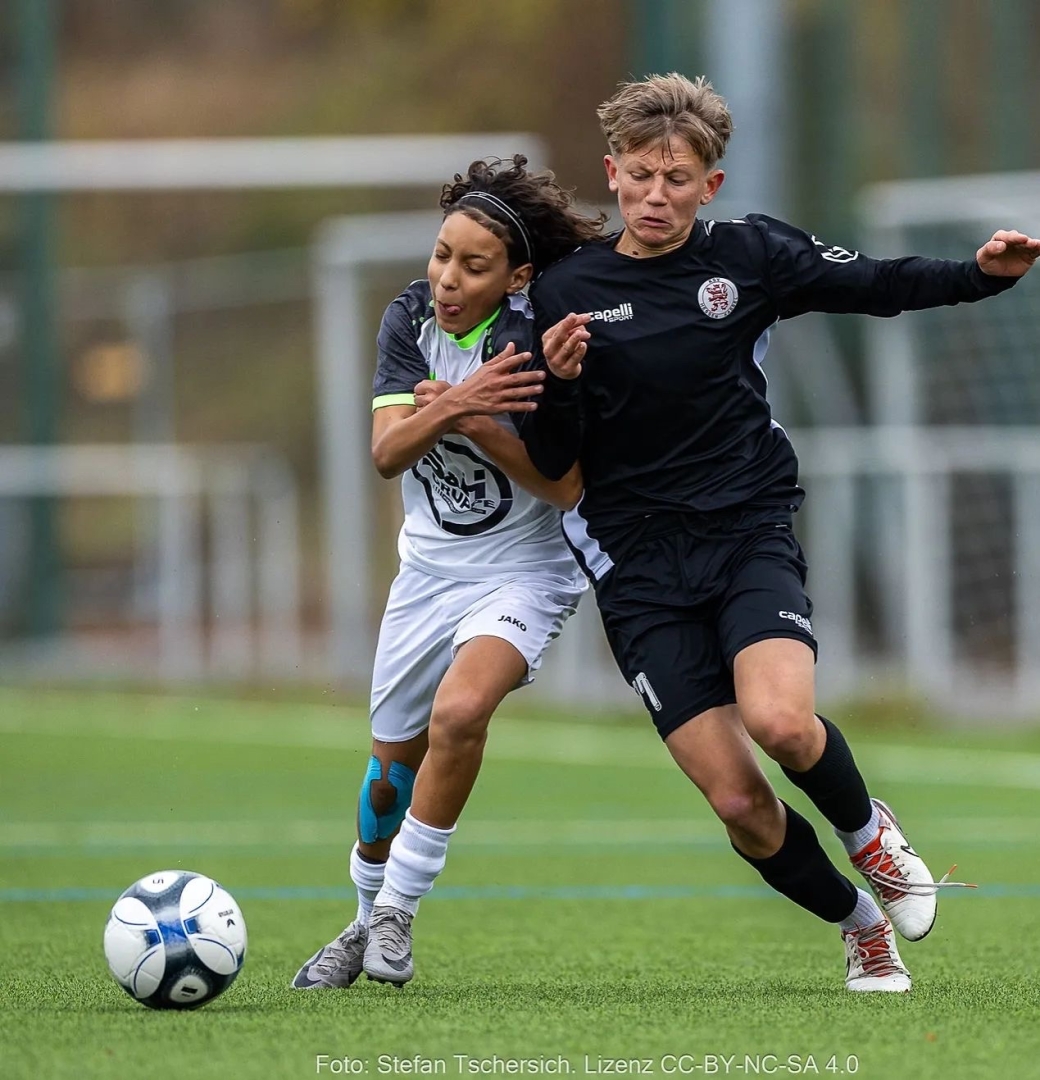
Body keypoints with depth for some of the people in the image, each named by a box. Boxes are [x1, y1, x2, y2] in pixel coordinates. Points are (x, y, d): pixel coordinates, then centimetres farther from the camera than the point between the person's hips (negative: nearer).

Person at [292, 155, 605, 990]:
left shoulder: (544, 340, -20)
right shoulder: (412, 318, -6)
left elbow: (565, 487, -20)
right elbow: (387, 452, -15)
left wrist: (475, 424, -29)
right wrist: (452, 405, -34)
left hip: (525, 568, -5)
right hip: (430, 566, 5)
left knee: (459, 711, -30)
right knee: (394, 765, 11)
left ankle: (396, 915, -14)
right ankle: (369, 922, 37)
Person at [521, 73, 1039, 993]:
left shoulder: (750, 254, 1)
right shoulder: (567, 293, 0)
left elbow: (878, 286, 8)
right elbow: (552, 463, 2)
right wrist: (559, 386, -18)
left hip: (749, 534, 0)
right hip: (639, 563, 0)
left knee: (781, 720, -29)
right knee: (739, 803, -8)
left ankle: (866, 829, 5)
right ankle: (862, 925, 20)